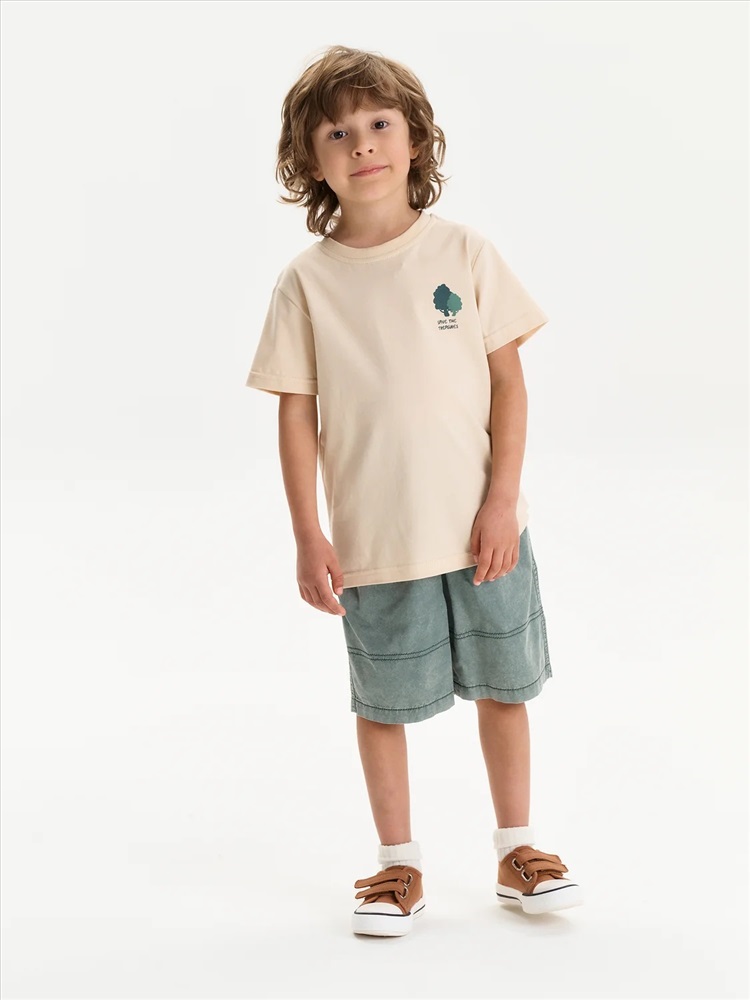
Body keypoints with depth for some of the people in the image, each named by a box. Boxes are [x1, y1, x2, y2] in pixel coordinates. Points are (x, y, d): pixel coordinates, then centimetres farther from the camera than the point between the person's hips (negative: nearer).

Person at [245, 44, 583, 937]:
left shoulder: (464, 252, -3)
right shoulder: (307, 281, -5)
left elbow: (508, 380, -1)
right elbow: (296, 416, -2)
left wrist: (503, 501, -7)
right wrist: (309, 538, -6)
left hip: (482, 528, 1)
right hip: (375, 537, -1)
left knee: (503, 687, 13)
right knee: (382, 703, 10)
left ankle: (516, 850, 31)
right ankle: (398, 867, 28)